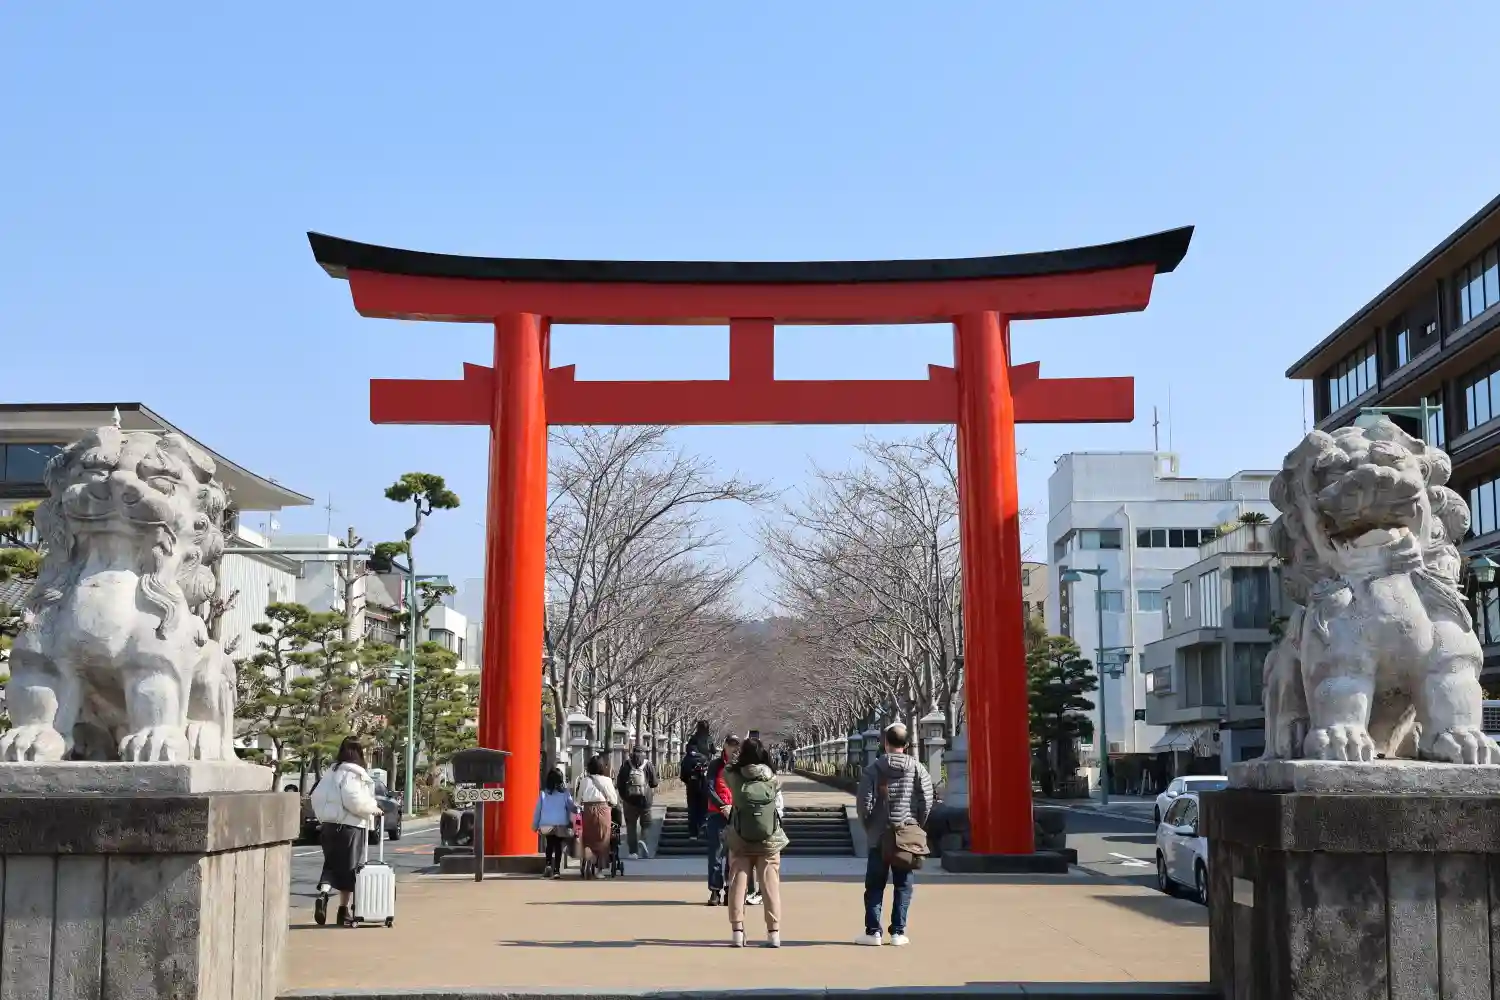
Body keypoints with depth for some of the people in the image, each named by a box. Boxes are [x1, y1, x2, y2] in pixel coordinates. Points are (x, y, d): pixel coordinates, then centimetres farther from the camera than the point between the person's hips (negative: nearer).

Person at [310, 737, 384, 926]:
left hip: (328, 825, 7)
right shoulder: (352, 773, -13)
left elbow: (316, 796, 13)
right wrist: (373, 808, -8)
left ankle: (323, 891, -14)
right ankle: (343, 910, 9)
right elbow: (355, 801, -22)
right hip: (350, 826, -6)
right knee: (348, 867, 4)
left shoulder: (331, 772, 11)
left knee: (331, 863, 13)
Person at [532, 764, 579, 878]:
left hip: (546, 825, 1)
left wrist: (535, 825, 10)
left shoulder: (543, 793, -2)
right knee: (558, 846, 8)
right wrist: (578, 808, 21)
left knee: (549, 845, 17)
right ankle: (556, 870, 4)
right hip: (561, 825, -1)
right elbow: (572, 807, -1)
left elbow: (537, 810, 1)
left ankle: (548, 864, -3)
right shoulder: (564, 793, -7)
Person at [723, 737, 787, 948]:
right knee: (770, 885, 5)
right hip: (769, 842, 0)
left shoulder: (734, 777, -9)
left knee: (737, 884, 6)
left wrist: (743, 752, 22)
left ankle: (737, 930, 3)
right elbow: (780, 807, 2)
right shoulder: (772, 780, -9)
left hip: (740, 841, 0)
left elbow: (726, 770, 12)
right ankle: (774, 932, 4)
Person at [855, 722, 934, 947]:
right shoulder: (917, 768, -2)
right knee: (903, 885, 9)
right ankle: (898, 932, 7)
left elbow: (864, 802, -9)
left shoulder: (873, 769, -5)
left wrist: (870, 827, 6)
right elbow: (926, 801, -4)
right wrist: (916, 825, 8)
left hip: (879, 836, -1)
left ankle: (873, 931, 6)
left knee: (875, 885, 7)